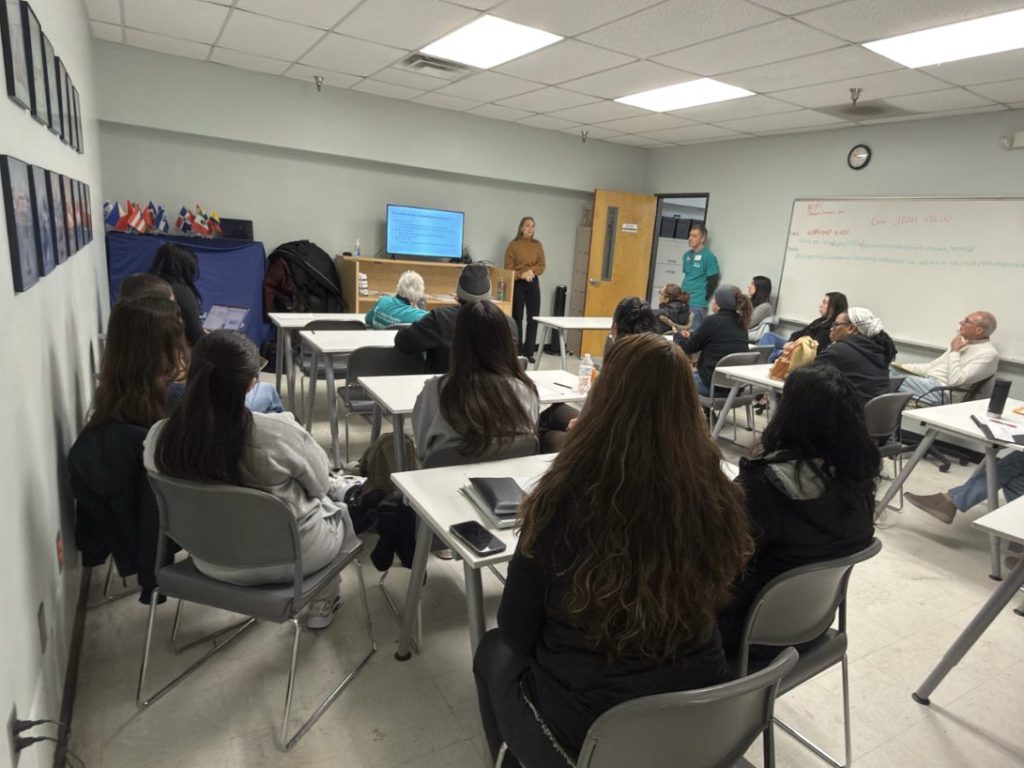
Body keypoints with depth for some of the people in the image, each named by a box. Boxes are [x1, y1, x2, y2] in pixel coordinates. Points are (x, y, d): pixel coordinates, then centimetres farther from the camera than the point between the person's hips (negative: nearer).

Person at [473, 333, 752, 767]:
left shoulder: (564, 498, -26)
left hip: (589, 730, -4)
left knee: (495, 652, 23)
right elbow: (709, 606, 4)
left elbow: (516, 633, -11)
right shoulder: (718, 496, -15)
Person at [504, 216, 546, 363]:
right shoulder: (513, 244, -3)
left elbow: (542, 266, 5)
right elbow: (508, 268, -7)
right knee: (517, 318, 3)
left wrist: (531, 271, -14)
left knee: (533, 318, 1)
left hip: (533, 284, 3)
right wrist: (521, 275, -20)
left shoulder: (538, 245, 8)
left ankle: (529, 352, 9)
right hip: (517, 284, -3)